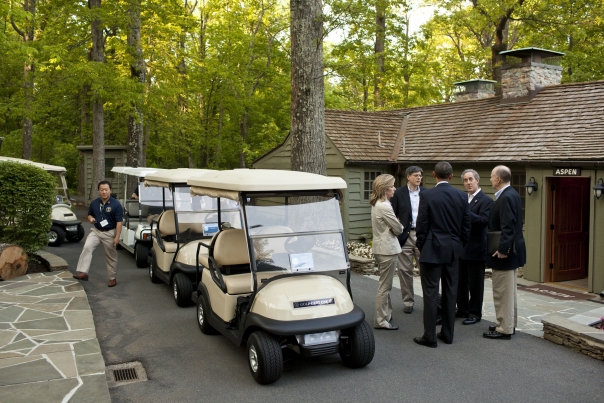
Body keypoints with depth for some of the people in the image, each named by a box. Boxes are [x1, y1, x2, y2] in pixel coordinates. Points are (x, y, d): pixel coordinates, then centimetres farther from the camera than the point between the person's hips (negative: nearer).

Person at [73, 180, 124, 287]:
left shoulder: (116, 205, -12)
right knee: (87, 247, -21)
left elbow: (119, 222, -12)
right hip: (96, 231, 4)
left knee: (111, 257, 8)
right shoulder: (94, 203, 3)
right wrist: (90, 219, -8)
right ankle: (83, 272, -22)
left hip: (109, 233, -3)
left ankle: (112, 278, 22)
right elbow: (89, 214, 17)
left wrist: (117, 237, -18)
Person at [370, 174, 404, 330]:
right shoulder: (385, 206, -21)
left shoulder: (376, 204, 9)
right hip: (387, 248, -10)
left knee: (385, 284, 20)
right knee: (385, 286, -1)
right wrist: (398, 227, 7)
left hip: (380, 247, 10)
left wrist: (392, 227, 3)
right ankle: (381, 320, 7)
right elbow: (399, 229, -13)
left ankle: (387, 313, 32)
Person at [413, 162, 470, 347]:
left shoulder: (427, 195, -11)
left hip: (432, 250, -5)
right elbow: (466, 225, 6)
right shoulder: (461, 196, 2)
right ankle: (447, 333, 21)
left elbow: (422, 225, -10)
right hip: (453, 250, 5)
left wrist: (421, 247, 3)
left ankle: (429, 337, 4)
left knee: (430, 293, 0)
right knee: (450, 292, 12)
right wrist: (459, 245, 16)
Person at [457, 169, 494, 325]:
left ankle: (475, 313, 14)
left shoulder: (486, 200, -9)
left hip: (476, 249, -7)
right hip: (461, 248, 7)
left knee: (476, 283, 4)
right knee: (461, 281, 15)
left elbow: (483, 221, -21)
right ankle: (462, 309, 27)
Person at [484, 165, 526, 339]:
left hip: (504, 253, -11)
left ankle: (504, 329, 7)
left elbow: (508, 226, -26)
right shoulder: (511, 194, 11)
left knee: (502, 292, -1)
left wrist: (502, 249, -25)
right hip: (511, 250, 11)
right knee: (508, 291, 19)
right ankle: (509, 324, 30)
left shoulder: (506, 197, -20)